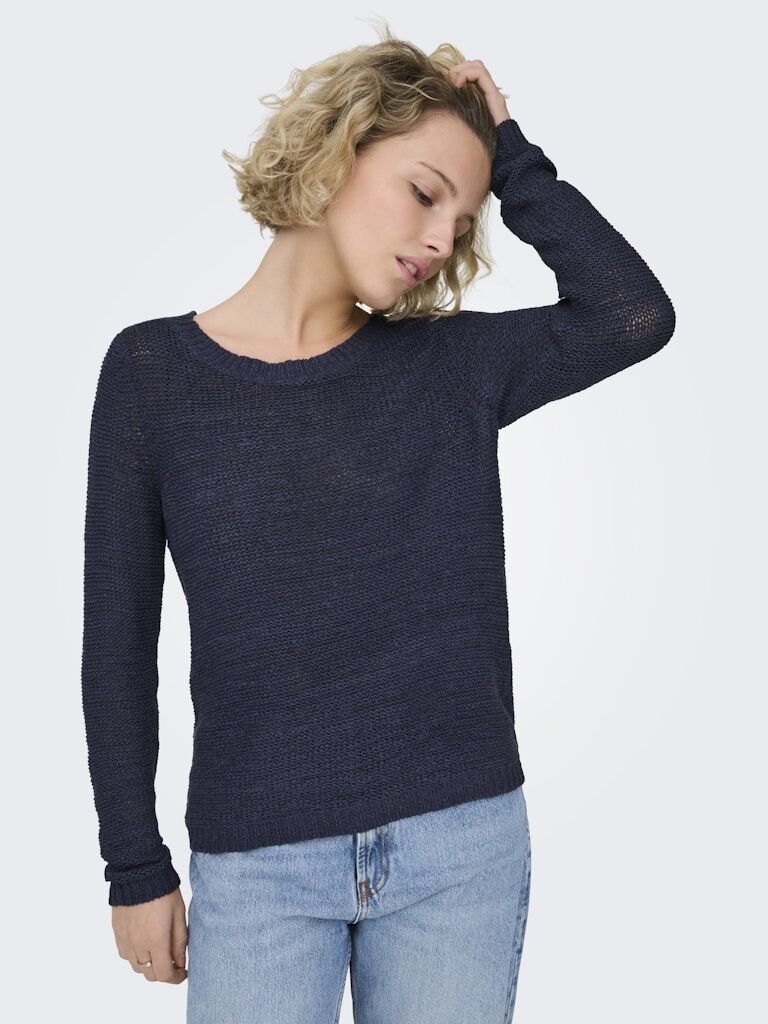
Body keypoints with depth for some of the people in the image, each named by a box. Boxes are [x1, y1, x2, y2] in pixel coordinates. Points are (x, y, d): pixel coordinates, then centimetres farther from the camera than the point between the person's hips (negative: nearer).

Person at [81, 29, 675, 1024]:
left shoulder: (453, 364, 2)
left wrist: (511, 159, -4)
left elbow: (635, 315, -13)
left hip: (462, 845, 2)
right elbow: (118, 641, 1)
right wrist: (136, 867, 3)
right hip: (256, 867, -1)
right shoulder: (154, 370, -2)